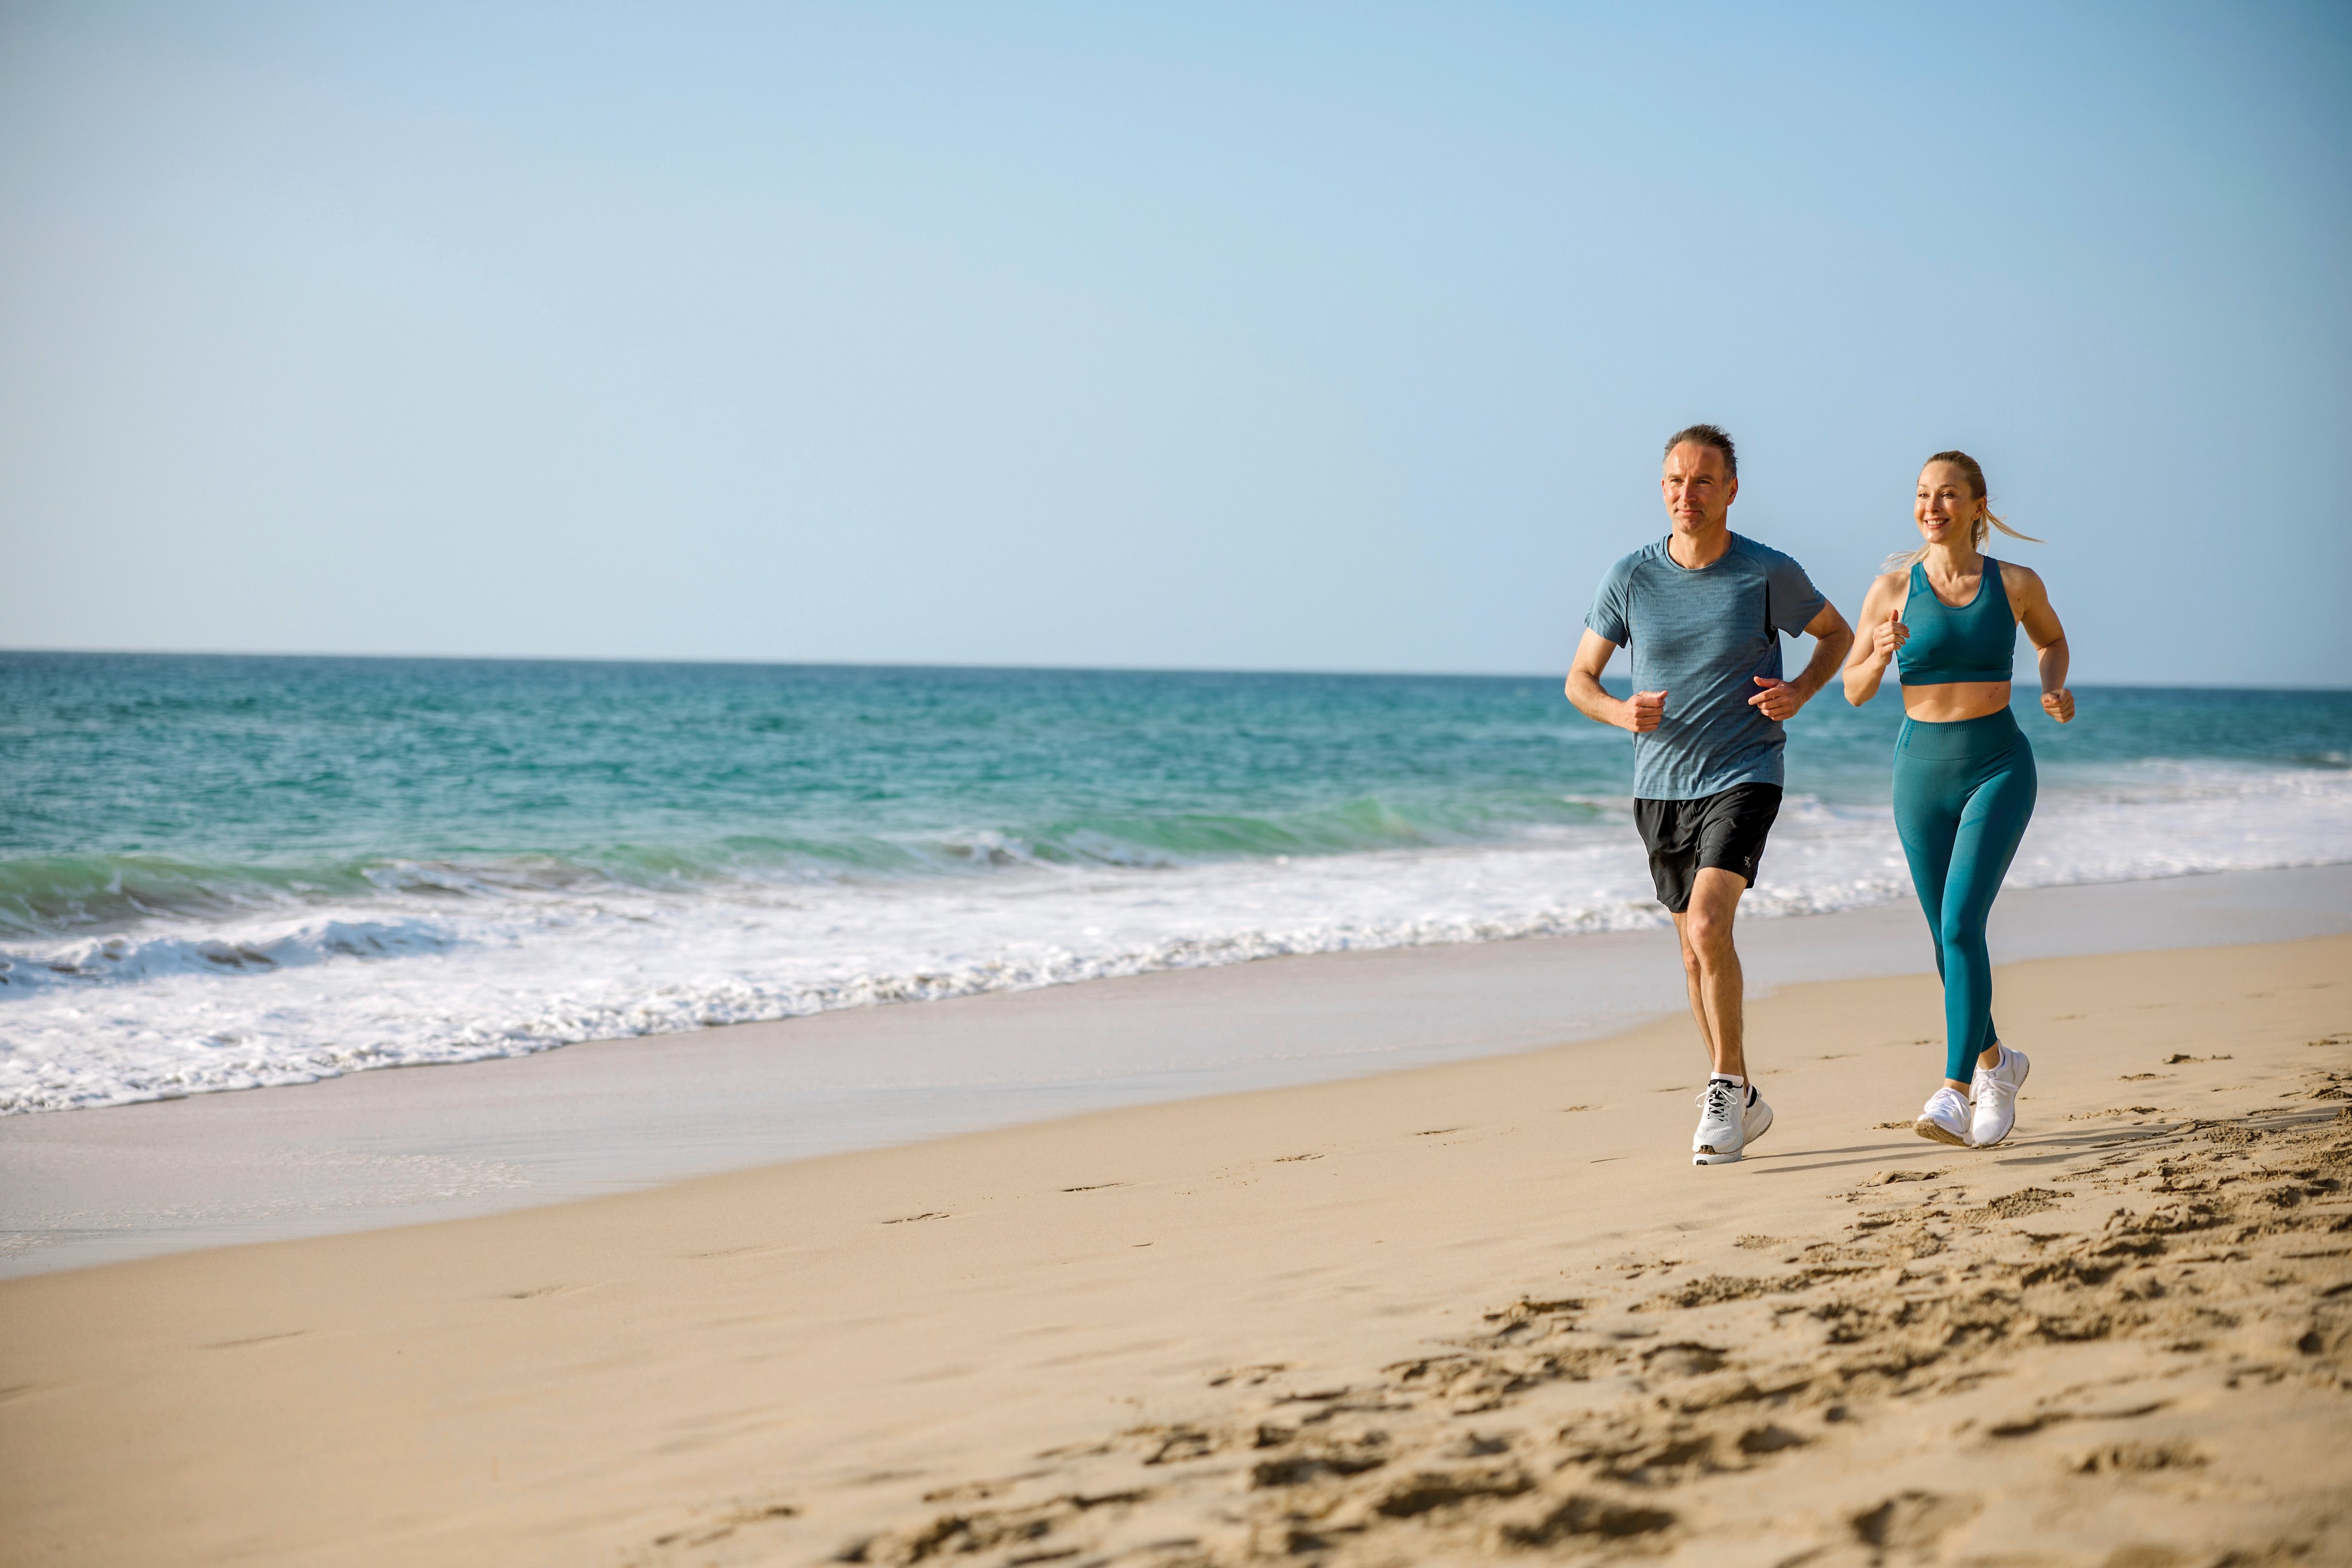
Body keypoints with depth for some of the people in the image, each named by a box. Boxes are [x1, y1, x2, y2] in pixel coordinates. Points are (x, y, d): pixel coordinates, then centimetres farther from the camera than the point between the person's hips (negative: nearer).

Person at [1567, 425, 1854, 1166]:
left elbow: (1837, 634, 11)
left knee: (1708, 924, -23)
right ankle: (1741, 1101, 27)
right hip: (1660, 787, 4)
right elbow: (1580, 679, 5)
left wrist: (1799, 694, -8)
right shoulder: (1631, 577, -3)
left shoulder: (1770, 574, -7)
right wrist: (1620, 712, -17)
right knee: (1696, 953, 12)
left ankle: (1726, 1088, -8)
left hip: (1743, 777, -3)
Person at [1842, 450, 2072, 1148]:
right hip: (1923, 770, 3)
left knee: (1961, 923, -20)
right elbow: (1855, 691, 5)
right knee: (1948, 938, 12)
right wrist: (1881, 653, -16)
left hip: (1999, 768, -3)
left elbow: (2052, 639, 19)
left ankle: (1956, 1093, -21)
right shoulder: (1893, 587, -1)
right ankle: (1996, 1063, 37)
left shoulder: (2016, 584, -2)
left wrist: (2055, 689, -1)